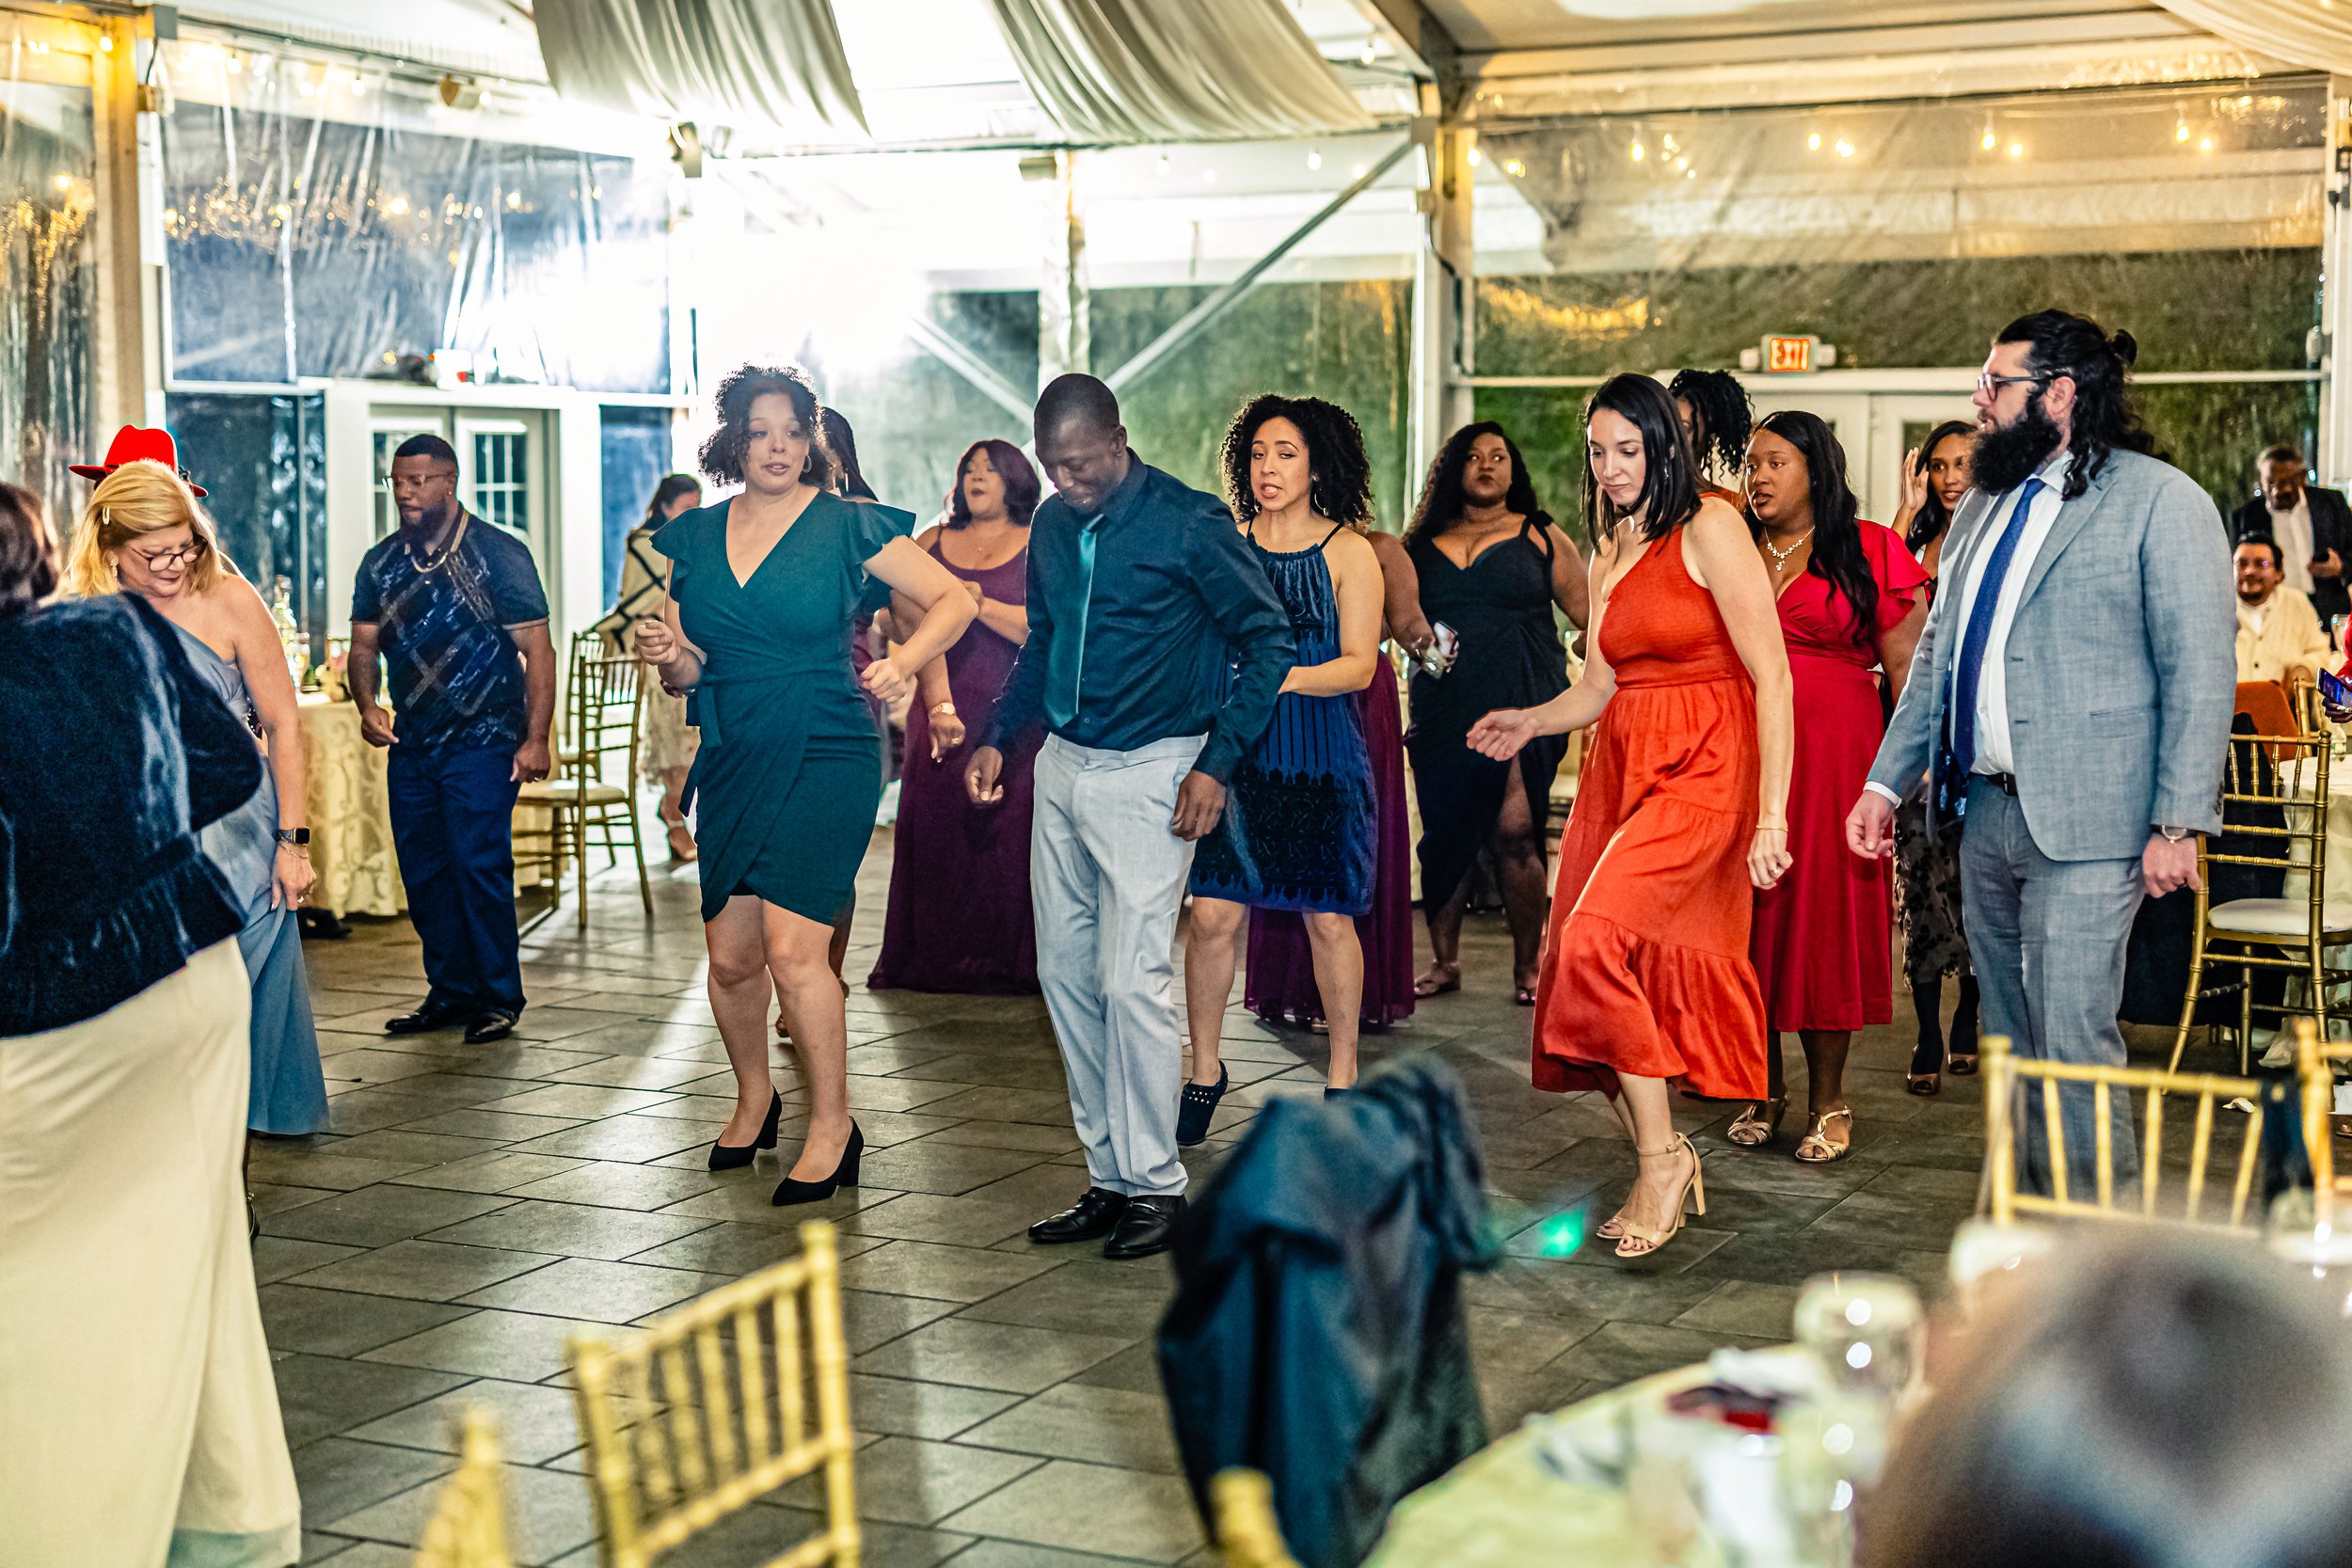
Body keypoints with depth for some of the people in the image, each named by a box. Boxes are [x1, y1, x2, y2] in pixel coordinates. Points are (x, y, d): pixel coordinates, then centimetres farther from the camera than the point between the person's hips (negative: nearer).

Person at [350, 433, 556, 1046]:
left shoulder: (498, 554, -6)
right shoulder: (381, 563, 10)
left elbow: (537, 651, -8)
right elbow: (364, 646, 16)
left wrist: (536, 738, -15)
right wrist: (367, 705, -5)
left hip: (482, 742, -6)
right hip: (412, 744, 6)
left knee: (479, 866, -9)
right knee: (423, 873, 8)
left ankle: (499, 999, 1)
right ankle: (451, 994, 19)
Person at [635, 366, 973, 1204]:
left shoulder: (846, 526, -3)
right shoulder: (695, 537, 9)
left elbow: (953, 599, 0)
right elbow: (690, 670, 12)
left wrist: (904, 662, -17)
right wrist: (668, 654, -12)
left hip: (826, 757, -5)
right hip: (734, 764, 5)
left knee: (791, 946, -15)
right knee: (729, 955, 7)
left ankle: (833, 1126, 0)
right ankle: (754, 1097, 34)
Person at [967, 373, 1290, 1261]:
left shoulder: (1187, 523, -10)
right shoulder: (1052, 524, 9)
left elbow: (1267, 640, -6)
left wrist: (1217, 762, -12)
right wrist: (999, 737, 9)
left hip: (1150, 772, -7)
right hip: (1063, 766, 7)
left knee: (1132, 980, -10)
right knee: (1066, 977, 7)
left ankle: (1156, 1186, 1)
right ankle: (1108, 1178, 17)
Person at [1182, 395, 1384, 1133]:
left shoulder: (1348, 553, -1)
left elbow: (1359, 664, -7)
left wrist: (1284, 676, -22)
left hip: (1323, 760, -2)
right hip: (1237, 754, 2)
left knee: (1328, 919, 5)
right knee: (1212, 914, -3)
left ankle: (1342, 1075, 20)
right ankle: (1205, 1071, 13)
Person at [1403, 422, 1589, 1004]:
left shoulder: (1540, 537, 8)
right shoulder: (1425, 543, 14)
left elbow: (1591, 618, 6)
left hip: (1521, 709, -3)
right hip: (1443, 710, 3)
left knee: (1515, 832, -9)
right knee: (1443, 835, 3)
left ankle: (1527, 967, 1)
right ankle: (1443, 961, 14)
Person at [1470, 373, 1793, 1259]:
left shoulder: (1710, 530, -7)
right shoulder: (1608, 555, 17)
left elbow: (1772, 677, -12)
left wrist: (1772, 812, -17)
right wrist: (1529, 722, 3)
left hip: (1703, 773, -7)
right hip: (1621, 770, 7)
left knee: (1599, 940, -24)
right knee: (1591, 963, 0)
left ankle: (1661, 1153, -10)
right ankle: (1664, 1172, 12)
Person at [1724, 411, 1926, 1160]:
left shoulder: (1869, 551, 2)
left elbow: (1907, 665, 0)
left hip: (1834, 753, -3)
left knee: (1825, 909, -1)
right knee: (1751, 911, 3)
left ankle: (1828, 1101, 7)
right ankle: (1764, 1089, 15)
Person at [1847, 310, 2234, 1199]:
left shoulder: (2161, 502, -5)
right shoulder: (1984, 508, 17)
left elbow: (2200, 673, -9)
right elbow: (1936, 656, 21)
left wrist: (2178, 823, -14)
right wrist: (1886, 781, 13)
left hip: (2084, 825, -7)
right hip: (1985, 815, 7)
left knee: (2072, 1042, -10)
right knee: (2010, 1044, 12)